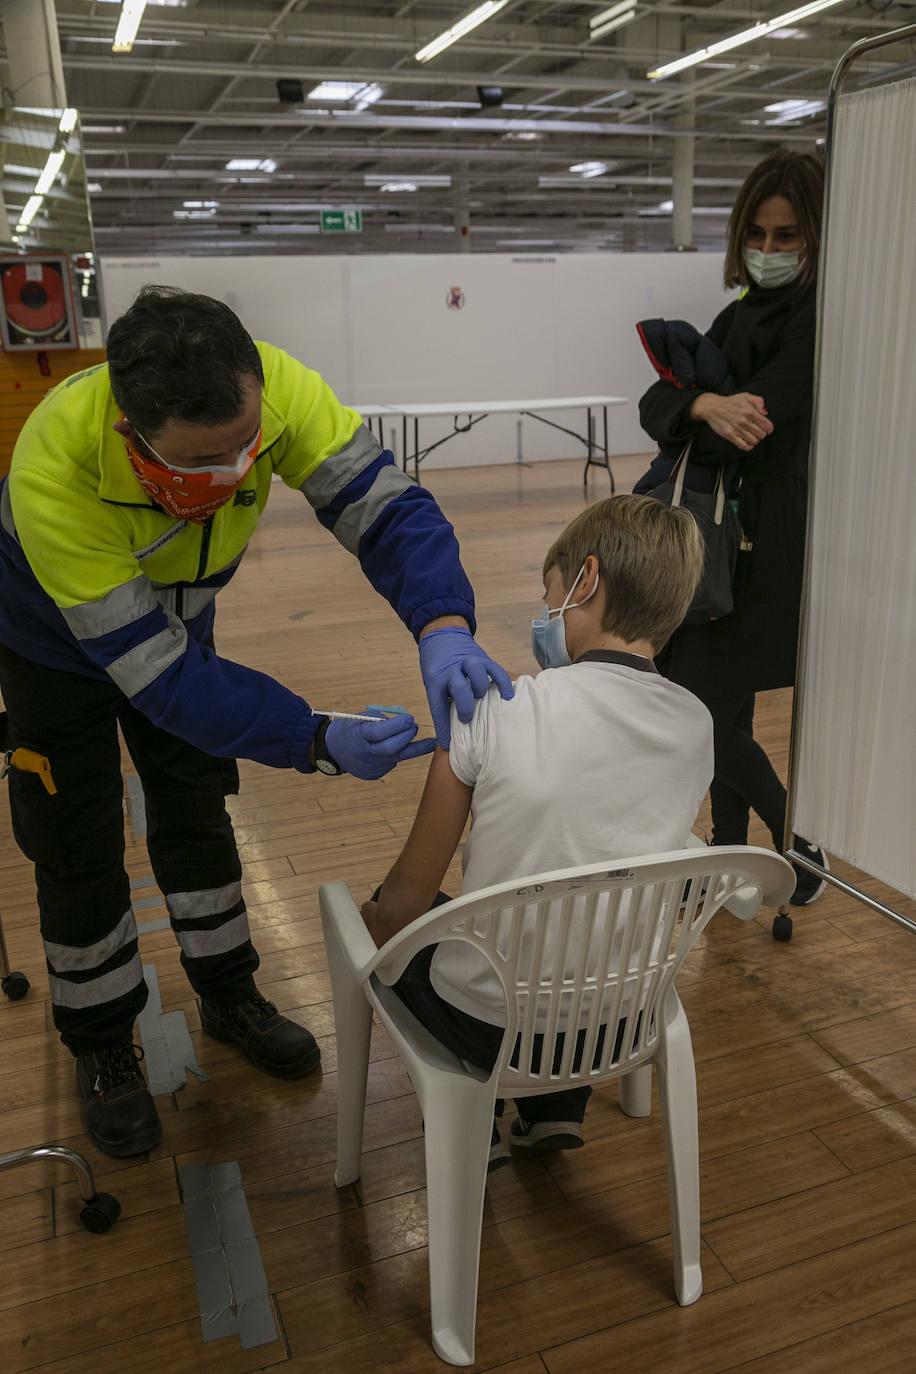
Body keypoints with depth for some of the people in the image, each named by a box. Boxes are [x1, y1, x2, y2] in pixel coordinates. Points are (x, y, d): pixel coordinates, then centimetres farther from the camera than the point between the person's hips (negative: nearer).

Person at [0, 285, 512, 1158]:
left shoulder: (271, 389, -34)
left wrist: (443, 626, -53)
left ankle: (228, 994, 35)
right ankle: (101, 1047, 27)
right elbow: (151, 668, -39)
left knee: (198, 815, 14)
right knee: (80, 851, 3)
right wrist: (318, 742, -45)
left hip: (178, 616, 4)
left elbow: (384, 504, -33)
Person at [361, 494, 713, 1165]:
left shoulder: (495, 710, -23)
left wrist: (379, 922, 9)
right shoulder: (696, 726, -8)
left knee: (384, 911, 26)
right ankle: (558, 1109, 32)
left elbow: (411, 894, -13)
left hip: (490, 1027, -4)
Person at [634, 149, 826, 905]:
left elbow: (749, 430, -21)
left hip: (770, 552, -8)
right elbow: (656, 401, -1)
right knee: (723, 715, 14)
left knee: (705, 716, -7)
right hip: (721, 539, 8)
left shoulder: (821, 319, -11)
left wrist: (670, 477, -6)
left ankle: (799, 849, 16)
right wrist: (707, 406, -23)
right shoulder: (741, 316, 13)